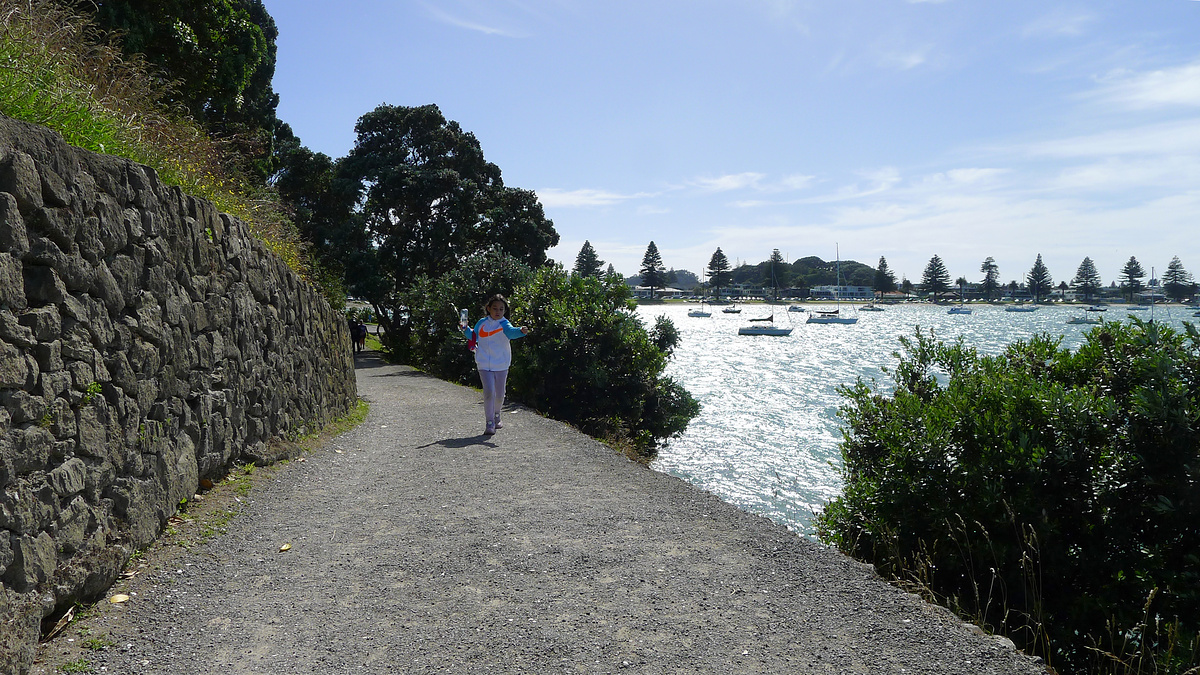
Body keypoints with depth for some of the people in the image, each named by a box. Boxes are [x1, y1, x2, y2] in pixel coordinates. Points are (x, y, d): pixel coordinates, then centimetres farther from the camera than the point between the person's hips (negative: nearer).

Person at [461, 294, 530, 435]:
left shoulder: (504, 324, -3)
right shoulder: (482, 323, 4)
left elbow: (511, 331, -27)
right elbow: (474, 336, 22)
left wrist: (521, 331, -47)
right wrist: (465, 329, 6)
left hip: (501, 365, 0)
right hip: (484, 365, 0)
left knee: (499, 395, 11)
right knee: (489, 392, -14)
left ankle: (496, 416, 39)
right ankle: (489, 423, -7)